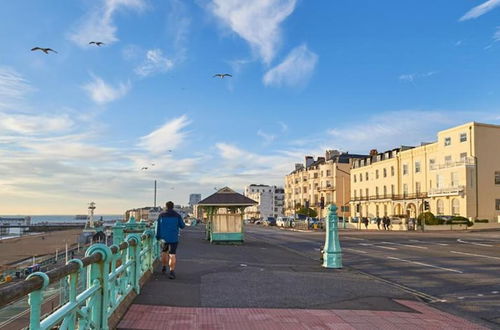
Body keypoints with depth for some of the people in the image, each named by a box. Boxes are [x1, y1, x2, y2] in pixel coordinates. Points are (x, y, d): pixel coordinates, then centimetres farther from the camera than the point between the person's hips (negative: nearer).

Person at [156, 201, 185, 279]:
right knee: (172, 254, -3)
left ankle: (164, 267, 38)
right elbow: (182, 226, 3)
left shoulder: (161, 215, -1)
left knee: (164, 252, 24)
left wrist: (158, 236, 9)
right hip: (173, 238, -2)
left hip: (164, 237, 2)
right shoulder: (177, 215, -4)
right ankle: (171, 272, -14)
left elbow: (158, 226, 0)